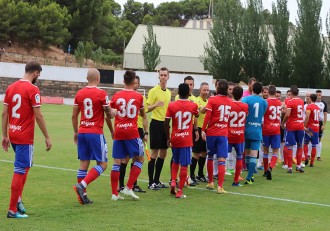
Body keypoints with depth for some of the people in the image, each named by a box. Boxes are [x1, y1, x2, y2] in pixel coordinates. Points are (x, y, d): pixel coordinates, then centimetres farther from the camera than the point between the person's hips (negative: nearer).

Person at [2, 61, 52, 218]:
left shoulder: (11, 87, 8)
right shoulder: (32, 89, -12)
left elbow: (4, 113, 9)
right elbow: (38, 116, -14)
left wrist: (5, 136, 14)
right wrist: (47, 138, -6)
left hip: (13, 134, 7)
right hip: (25, 137, -7)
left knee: (24, 166, 23)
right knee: (20, 171, -1)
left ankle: (18, 199, 15)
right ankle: (13, 210, 2)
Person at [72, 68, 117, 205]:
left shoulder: (79, 94, 5)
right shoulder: (101, 94, -10)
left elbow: (74, 115, 9)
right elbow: (109, 115, -3)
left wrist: (75, 132, 21)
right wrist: (113, 113, 20)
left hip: (82, 132, 6)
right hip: (96, 133, -6)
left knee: (84, 163, 9)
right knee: (102, 164, 2)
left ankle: (83, 195, 9)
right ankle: (82, 185, -15)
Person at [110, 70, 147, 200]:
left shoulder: (117, 96, 5)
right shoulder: (138, 97, 0)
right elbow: (143, 115, 14)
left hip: (118, 132, 3)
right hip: (132, 132, -3)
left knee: (117, 162, 5)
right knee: (139, 160, 10)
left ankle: (114, 193, 6)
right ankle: (128, 188, 0)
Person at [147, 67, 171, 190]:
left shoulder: (169, 92, 13)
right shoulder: (154, 91, -8)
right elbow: (147, 108, -11)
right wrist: (155, 105, -29)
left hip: (165, 124, 7)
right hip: (156, 123, -7)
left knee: (163, 154, 10)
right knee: (154, 154, -6)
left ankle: (157, 181, 18)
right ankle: (151, 182, -1)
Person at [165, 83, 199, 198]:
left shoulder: (171, 105, -4)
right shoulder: (193, 105, -1)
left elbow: (166, 123, -6)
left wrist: (168, 138, 5)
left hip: (175, 138, 1)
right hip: (187, 139, -1)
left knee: (175, 162, 22)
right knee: (184, 165, -1)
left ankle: (173, 182, 4)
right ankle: (180, 191, -3)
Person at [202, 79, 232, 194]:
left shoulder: (212, 100, -6)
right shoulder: (230, 102, 4)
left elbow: (207, 116, -13)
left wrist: (203, 130, -10)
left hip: (211, 132, -1)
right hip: (224, 134, 1)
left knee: (210, 157, 18)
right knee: (222, 160, -4)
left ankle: (210, 182, 28)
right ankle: (220, 187, -12)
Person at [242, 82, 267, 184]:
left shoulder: (246, 99, -6)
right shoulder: (264, 102, 4)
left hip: (246, 129, 0)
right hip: (257, 131, 0)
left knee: (247, 154, 14)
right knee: (253, 156, -3)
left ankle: (250, 175, 24)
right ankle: (249, 178, -12)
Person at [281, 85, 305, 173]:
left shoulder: (290, 102, -13)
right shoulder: (301, 101, 7)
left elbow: (287, 114, -21)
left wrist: (283, 123, -7)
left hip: (291, 126, -5)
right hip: (300, 126, 5)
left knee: (289, 147, 0)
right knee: (299, 146, 15)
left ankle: (290, 167, -2)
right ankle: (298, 166, 18)